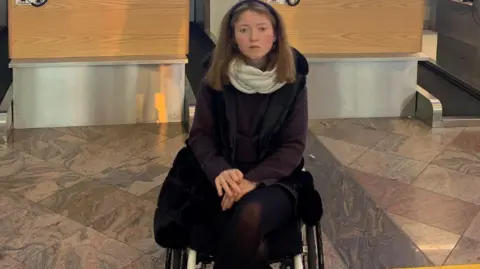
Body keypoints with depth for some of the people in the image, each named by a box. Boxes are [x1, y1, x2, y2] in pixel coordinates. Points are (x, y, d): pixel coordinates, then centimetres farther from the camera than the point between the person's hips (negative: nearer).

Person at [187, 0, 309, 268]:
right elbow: (200, 135, 2)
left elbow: (294, 146, -2)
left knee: (250, 214, -36)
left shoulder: (292, 83, 2)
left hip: (273, 183, 0)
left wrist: (253, 180, -19)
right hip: (226, 181, 0)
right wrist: (219, 171, -21)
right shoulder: (216, 80, 4)